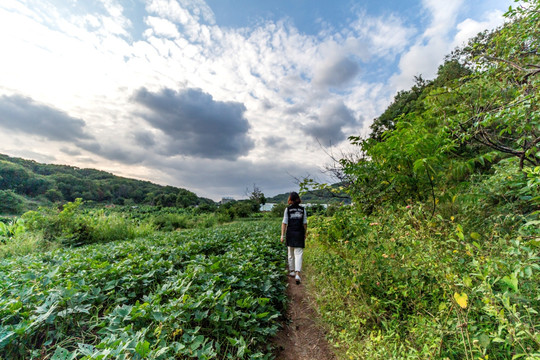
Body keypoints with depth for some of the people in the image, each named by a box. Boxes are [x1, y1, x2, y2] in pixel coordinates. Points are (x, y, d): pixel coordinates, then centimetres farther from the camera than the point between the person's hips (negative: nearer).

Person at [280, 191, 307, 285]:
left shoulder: (287, 209, -4)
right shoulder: (302, 209, 0)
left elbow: (284, 223, -7)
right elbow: (305, 223, 3)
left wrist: (282, 235, -3)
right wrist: (305, 234, 15)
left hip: (290, 233, 0)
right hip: (299, 234, 0)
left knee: (290, 254, 16)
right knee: (298, 254, 3)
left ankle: (292, 271, 30)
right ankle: (297, 274, -9)